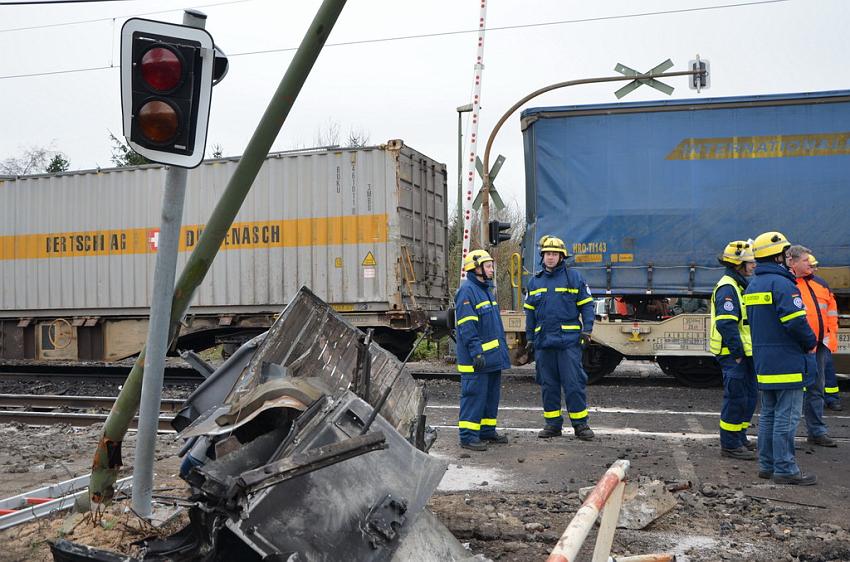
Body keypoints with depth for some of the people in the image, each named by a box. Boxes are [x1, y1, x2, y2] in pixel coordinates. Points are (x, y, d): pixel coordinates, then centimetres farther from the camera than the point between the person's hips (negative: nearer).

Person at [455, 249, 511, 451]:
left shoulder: (485, 289, 18)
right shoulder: (467, 291, -13)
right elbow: (467, 326, -20)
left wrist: (502, 350, 23)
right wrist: (476, 352, -24)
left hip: (492, 356, 10)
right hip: (476, 359, -10)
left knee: (491, 394, 15)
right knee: (474, 395, -6)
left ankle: (487, 431, 25)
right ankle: (468, 436, -1)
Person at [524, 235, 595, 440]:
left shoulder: (574, 277, 2)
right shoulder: (535, 281, 13)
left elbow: (586, 305, 3)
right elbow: (529, 311, 17)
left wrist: (587, 329, -9)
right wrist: (529, 338, 13)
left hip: (569, 340, -4)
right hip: (543, 341, 4)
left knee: (573, 383, -4)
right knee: (548, 384, 8)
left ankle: (580, 423, 5)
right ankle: (552, 424, 17)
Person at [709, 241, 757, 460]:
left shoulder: (740, 286, 18)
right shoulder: (727, 288, -16)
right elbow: (726, 324, -25)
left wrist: (743, 352, 18)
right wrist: (737, 352, -22)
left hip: (744, 353, 10)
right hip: (733, 354, -10)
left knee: (750, 395, 17)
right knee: (736, 398, -6)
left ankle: (739, 438, 28)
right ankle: (730, 445, 2)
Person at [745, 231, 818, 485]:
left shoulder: (752, 286, 14)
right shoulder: (781, 283, -16)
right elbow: (795, 320, -22)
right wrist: (811, 343, -6)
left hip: (763, 362, 9)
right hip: (787, 362, -9)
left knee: (768, 414, 15)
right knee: (787, 416, -4)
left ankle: (767, 464, 21)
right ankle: (785, 469, 0)